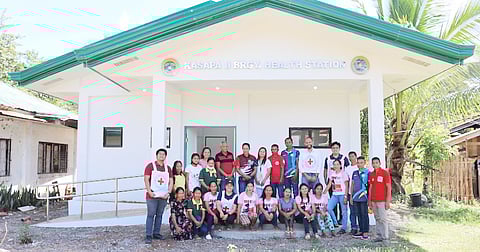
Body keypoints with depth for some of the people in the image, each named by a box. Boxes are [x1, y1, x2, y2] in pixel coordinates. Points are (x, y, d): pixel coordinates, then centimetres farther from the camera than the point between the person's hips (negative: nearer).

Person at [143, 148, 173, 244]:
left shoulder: (168, 168, 12)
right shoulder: (151, 166, -1)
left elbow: (171, 181, 11)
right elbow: (146, 179, -7)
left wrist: (168, 192, -1)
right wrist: (149, 192, -14)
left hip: (163, 196, 4)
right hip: (152, 196, -4)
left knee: (159, 215, 10)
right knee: (151, 215, -5)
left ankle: (156, 233, 20)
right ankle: (148, 236, -2)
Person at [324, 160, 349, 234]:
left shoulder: (343, 173, -5)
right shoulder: (332, 174, 10)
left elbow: (346, 186, -6)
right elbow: (329, 184, 14)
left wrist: (345, 196, -13)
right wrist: (324, 193, 5)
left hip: (342, 194, -5)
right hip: (334, 194, 5)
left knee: (343, 211, 0)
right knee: (329, 208, -9)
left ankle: (343, 228, 8)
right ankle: (335, 223, 8)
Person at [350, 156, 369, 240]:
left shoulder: (367, 173, -5)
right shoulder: (355, 173, 12)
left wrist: (369, 198, -9)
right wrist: (351, 196, 15)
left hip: (364, 198, -6)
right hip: (356, 198, 6)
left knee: (364, 215, -1)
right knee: (359, 215, 11)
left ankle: (365, 232, 5)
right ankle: (361, 231, 20)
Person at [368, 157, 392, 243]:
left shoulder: (385, 173, -5)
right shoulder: (371, 174, 11)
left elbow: (388, 187, -6)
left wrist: (388, 201, -11)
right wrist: (369, 200, 12)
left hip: (382, 201, -5)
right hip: (374, 201, 5)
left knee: (382, 218, -4)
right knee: (377, 219, 9)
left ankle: (385, 236, 4)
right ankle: (379, 235, 14)